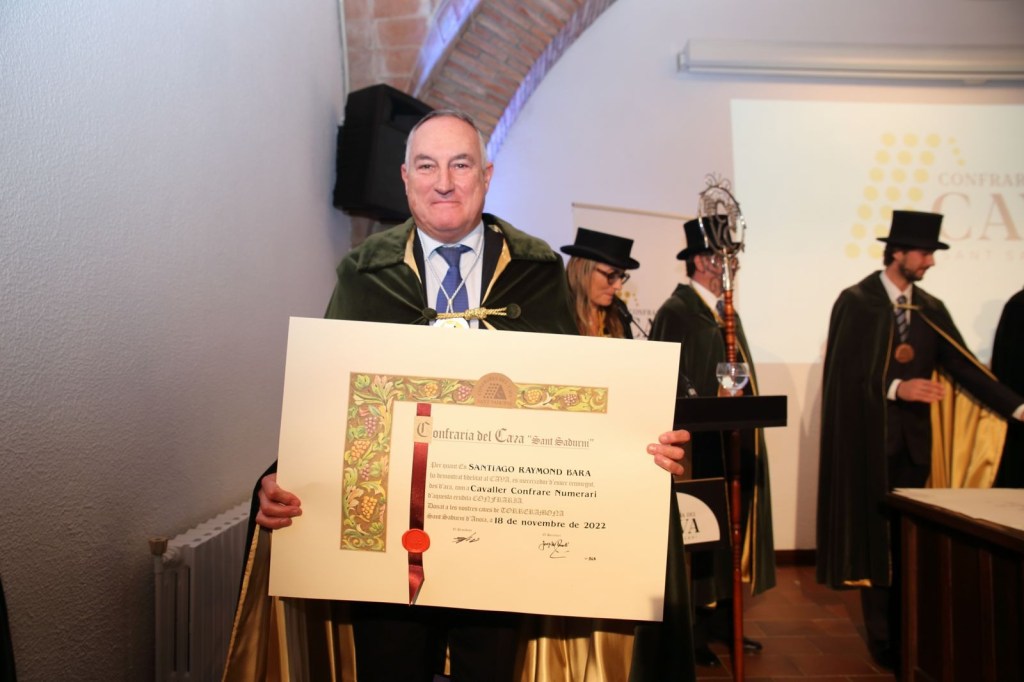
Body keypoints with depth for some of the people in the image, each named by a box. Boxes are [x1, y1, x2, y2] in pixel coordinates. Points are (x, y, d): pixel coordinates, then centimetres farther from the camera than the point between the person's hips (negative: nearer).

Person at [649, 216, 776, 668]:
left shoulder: (726, 312, 16)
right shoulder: (676, 311, -11)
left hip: (734, 442, 9)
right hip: (702, 444, -8)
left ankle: (722, 618, 24)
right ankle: (694, 628, 10)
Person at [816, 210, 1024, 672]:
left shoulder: (931, 309, 10)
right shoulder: (855, 302, -5)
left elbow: (962, 365, 2)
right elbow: (844, 372, -12)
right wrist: (895, 388, -21)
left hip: (914, 439, 5)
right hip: (871, 439, -4)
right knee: (875, 535, 3)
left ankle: (909, 634, 20)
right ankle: (882, 638, 14)